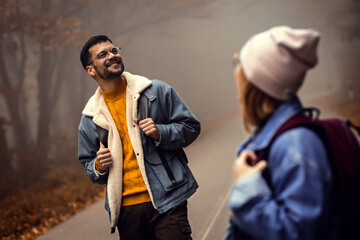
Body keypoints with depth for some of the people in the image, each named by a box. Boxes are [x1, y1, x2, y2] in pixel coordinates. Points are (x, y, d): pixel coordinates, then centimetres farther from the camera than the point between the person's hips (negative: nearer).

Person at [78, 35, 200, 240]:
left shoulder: (156, 91, 3)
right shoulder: (90, 119, 9)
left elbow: (191, 127, 5)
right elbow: (89, 167, 20)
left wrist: (160, 133, -13)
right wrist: (99, 167, -3)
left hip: (166, 201, -2)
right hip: (126, 210, 3)